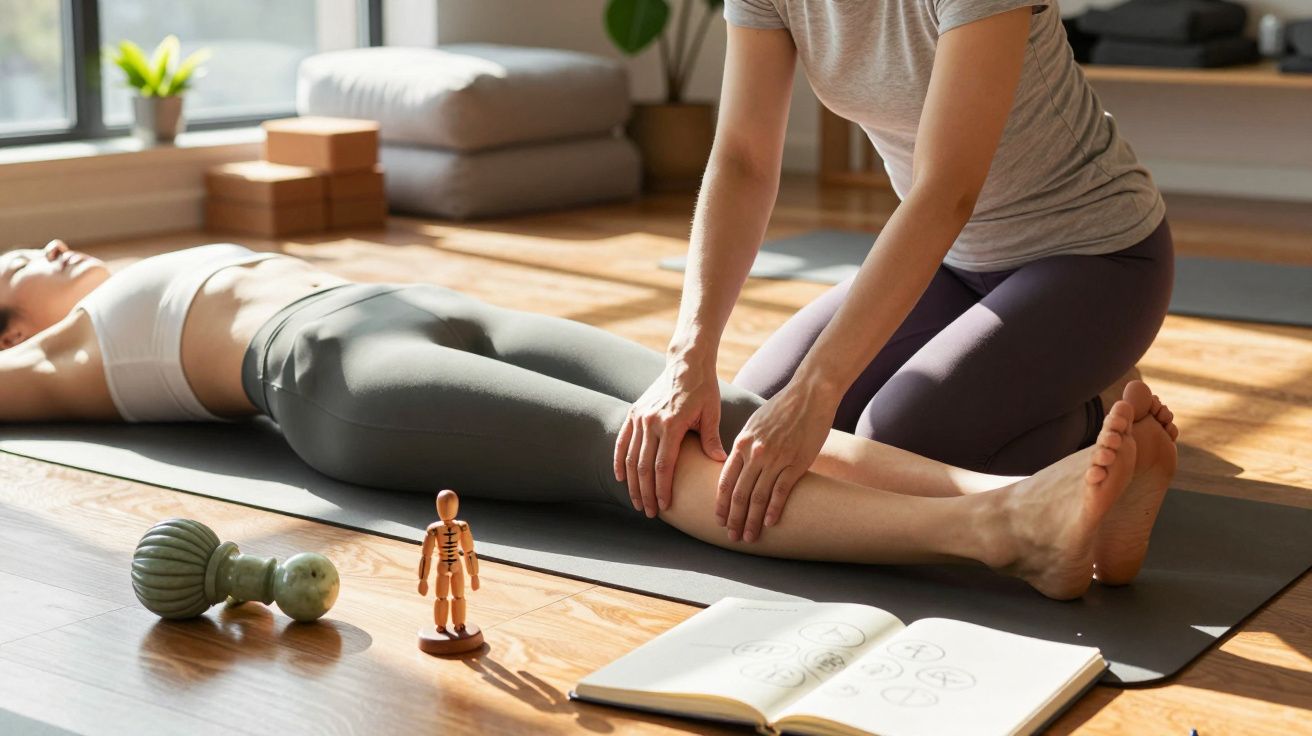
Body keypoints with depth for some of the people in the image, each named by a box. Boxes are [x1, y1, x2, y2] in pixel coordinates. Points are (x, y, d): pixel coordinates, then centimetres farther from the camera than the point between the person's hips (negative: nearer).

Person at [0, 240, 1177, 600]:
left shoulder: (184, 276, 42)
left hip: (463, 322, 8)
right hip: (341, 375, -8)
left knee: (736, 420, -21)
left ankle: (1014, 502, -42)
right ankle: (1002, 528, -52)